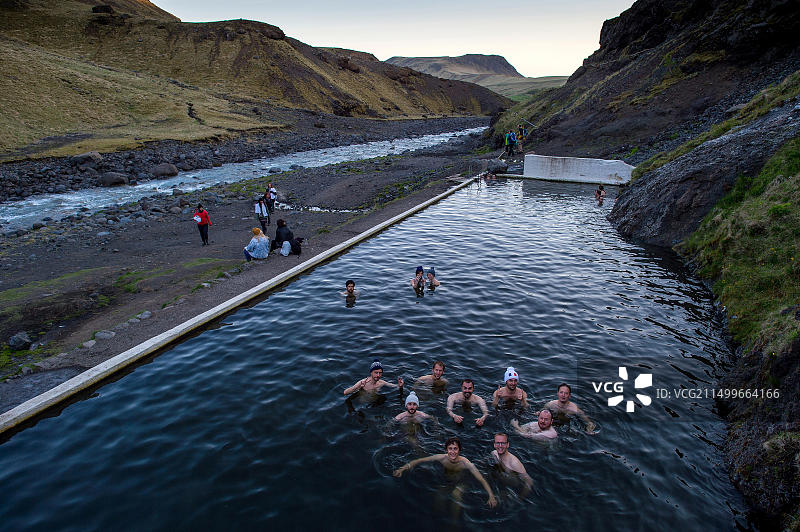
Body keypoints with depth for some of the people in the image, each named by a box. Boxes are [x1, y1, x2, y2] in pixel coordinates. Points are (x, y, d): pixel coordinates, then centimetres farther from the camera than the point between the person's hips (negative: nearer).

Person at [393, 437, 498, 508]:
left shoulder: (466, 463, -31)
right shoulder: (442, 458, -26)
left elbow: (482, 480, -31)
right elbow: (418, 461, -21)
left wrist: (491, 496, -45)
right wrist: (402, 469, -30)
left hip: (459, 484, -2)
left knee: (456, 495, -27)